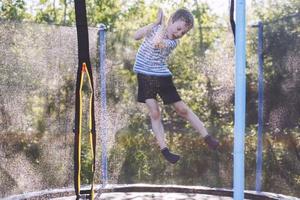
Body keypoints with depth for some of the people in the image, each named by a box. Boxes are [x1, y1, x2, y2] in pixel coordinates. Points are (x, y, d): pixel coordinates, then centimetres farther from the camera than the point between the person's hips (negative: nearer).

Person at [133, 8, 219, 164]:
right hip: (144, 75, 0)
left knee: (182, 109, 3)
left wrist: (162, 24, -21)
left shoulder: (174, 42, -11)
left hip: (162, 76, 0)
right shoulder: (156, 27, -5)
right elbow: (136, 36, -19)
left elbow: (156, 43, -32)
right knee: (154, 113, -5)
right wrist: (156, 22, -23)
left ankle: (207, 138, 14)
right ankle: (164, 150, 0)